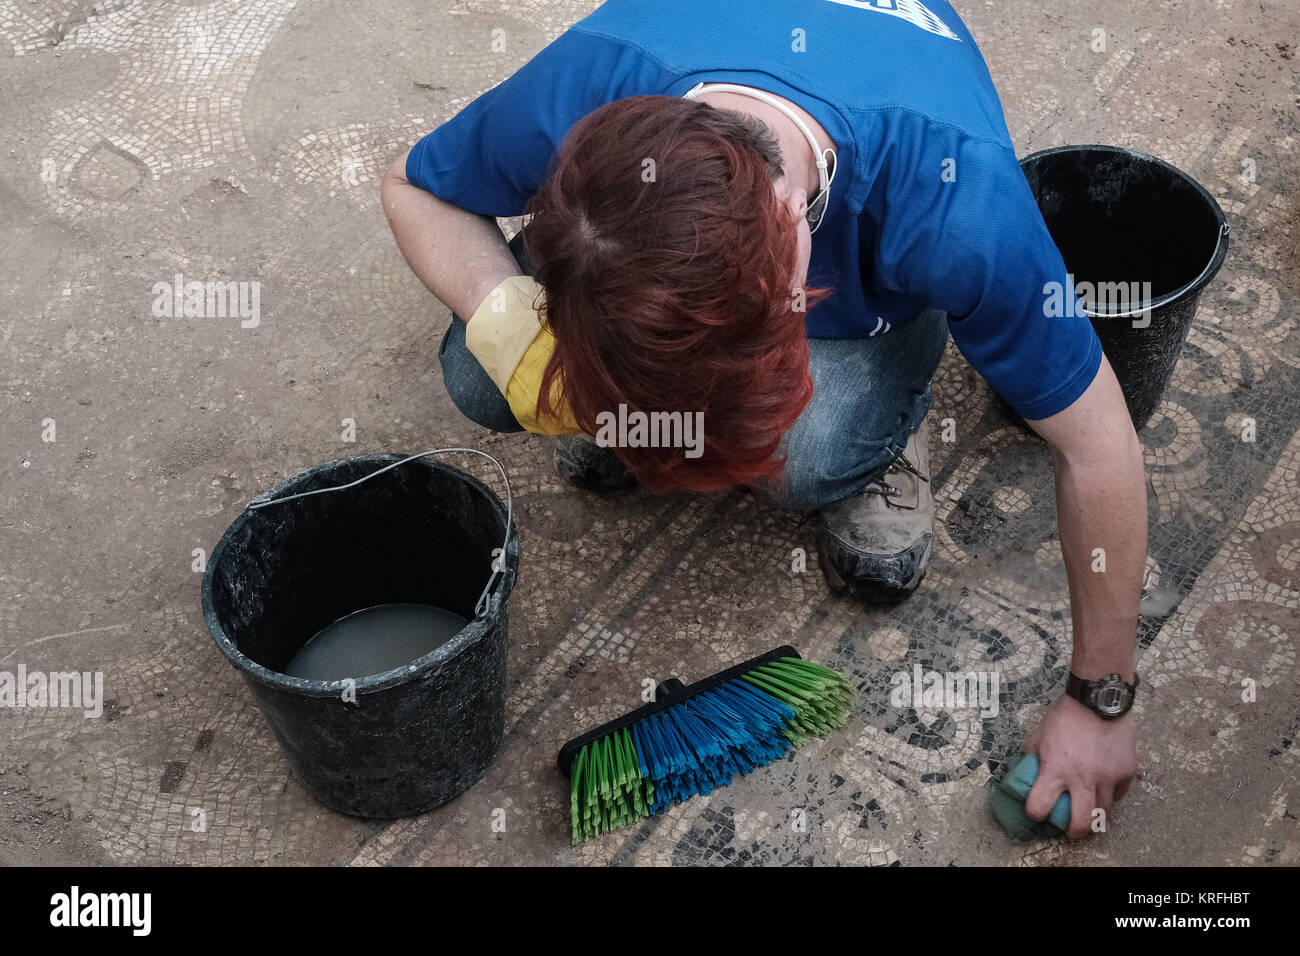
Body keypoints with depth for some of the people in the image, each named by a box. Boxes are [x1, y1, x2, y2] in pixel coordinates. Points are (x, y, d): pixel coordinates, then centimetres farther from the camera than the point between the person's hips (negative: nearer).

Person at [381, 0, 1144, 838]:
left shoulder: (957, 205, -43)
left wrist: (1102, 701, -18)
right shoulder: (574, 94, -38)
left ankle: (878, 421, 4)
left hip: (869, 276, -2)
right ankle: (612, 402, 12)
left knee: (807, 453, -34)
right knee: (482, 381, -23)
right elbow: (412, 186, -16)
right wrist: (503, 317, -37)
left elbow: (1099, 450, -29)